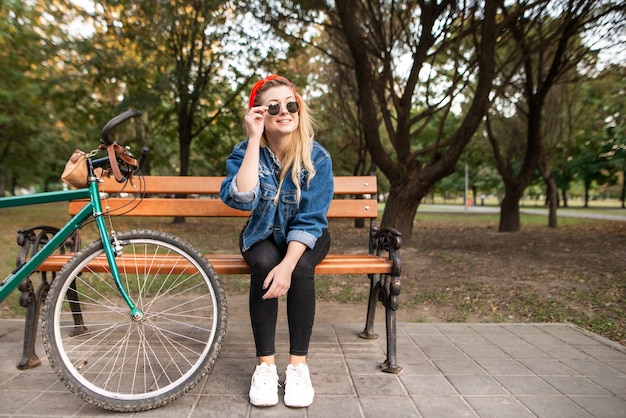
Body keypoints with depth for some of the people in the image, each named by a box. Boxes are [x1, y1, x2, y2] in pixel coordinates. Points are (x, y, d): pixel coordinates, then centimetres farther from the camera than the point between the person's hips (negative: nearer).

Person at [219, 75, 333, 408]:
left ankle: (298, 365, -19)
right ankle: (265, 364, -21)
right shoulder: (245, 152, -13)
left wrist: (288, 264, -36)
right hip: (263, 235, 1)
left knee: (301, 268, -33)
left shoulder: (317, 157, -17)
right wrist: (254, 139, -33)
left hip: (305, 239, 0)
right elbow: (241, 199, -32)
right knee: (264, 264, -32)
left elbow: (309, 220, -21)